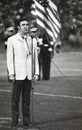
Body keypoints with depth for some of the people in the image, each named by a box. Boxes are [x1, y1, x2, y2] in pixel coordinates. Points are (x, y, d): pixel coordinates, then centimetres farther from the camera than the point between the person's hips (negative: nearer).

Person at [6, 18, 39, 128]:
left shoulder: (32, 40, 11)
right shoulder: (12, 40, 1)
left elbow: (35, 57, 13)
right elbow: (9, 57, 0)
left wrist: (36, 72, 6)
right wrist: (11, 73, -8)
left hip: (29, 75, 3)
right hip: (18, 74, -3)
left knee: (27, 99, 6)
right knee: (15, 99, 0)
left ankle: (26, 121, 12)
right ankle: (14, 122, 5)